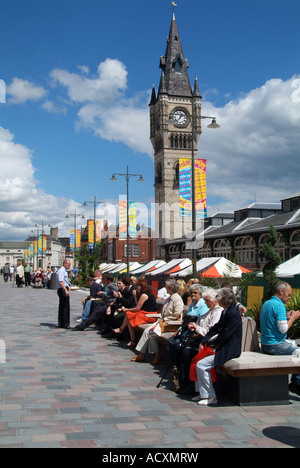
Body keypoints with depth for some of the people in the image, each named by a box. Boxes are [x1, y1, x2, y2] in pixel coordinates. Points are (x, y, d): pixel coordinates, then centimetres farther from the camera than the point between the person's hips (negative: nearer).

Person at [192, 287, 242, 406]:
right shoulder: (226, 312, 13)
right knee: (197, 360, 6)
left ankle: (210, 397, -5)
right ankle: (202, 393, 12)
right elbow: (216, 328, 13)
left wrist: (210, 344, -10)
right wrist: (203, 342, 2)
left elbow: (224, 335, -21)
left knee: (201, 365, -16)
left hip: (229, 350, -10)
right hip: (222, 347, 10)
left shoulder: (233, 314, -19)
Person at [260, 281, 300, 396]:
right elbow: (283, 329, -20)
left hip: (265, 345, 10)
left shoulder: (266, 303, 14)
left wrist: (286, 317, 17)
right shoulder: (279, 305, -16)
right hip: (275, 345, -10)